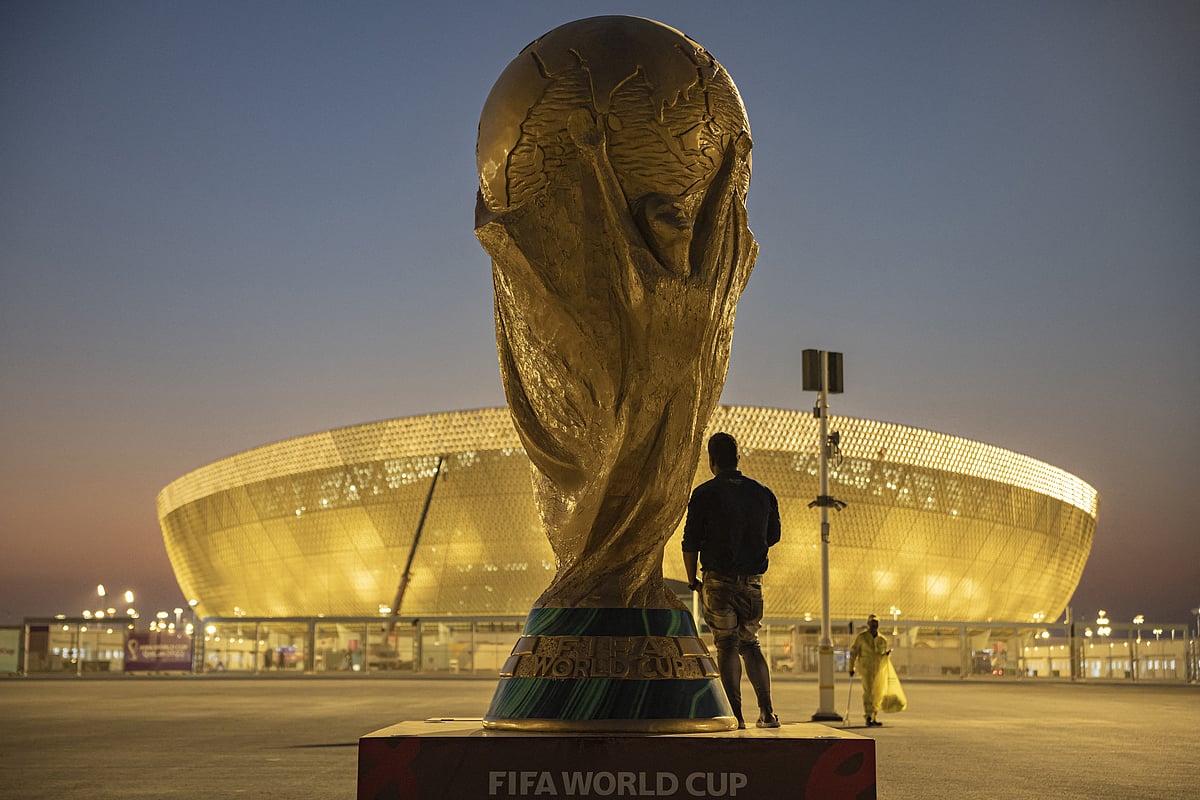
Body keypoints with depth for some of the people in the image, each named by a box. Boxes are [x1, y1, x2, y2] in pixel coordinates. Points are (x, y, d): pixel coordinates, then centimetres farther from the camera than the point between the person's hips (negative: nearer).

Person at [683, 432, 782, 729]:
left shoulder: (704, 494, -6)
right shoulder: (763, 493, 6)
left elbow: (691, 542, -5)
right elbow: (773, 536, 17)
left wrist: (692, 580, 7)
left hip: (718, 580, -4)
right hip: (753, 581, 4)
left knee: (727, 646, 1)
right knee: (750, 644, 15)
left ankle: (736, 714, -4)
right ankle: (767, 711, 6)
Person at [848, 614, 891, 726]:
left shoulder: (882, 639, 10)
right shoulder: (861, 637, -1)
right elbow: (853, 652, 1)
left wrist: (887, 653, -4)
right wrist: (851, 668, -2)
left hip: (878, 669, 5)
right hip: (866, 667, -5)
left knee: (877, 693, 7)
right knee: (868, 691, -14)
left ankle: (874, 718, 17)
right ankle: (868, 718, -16)